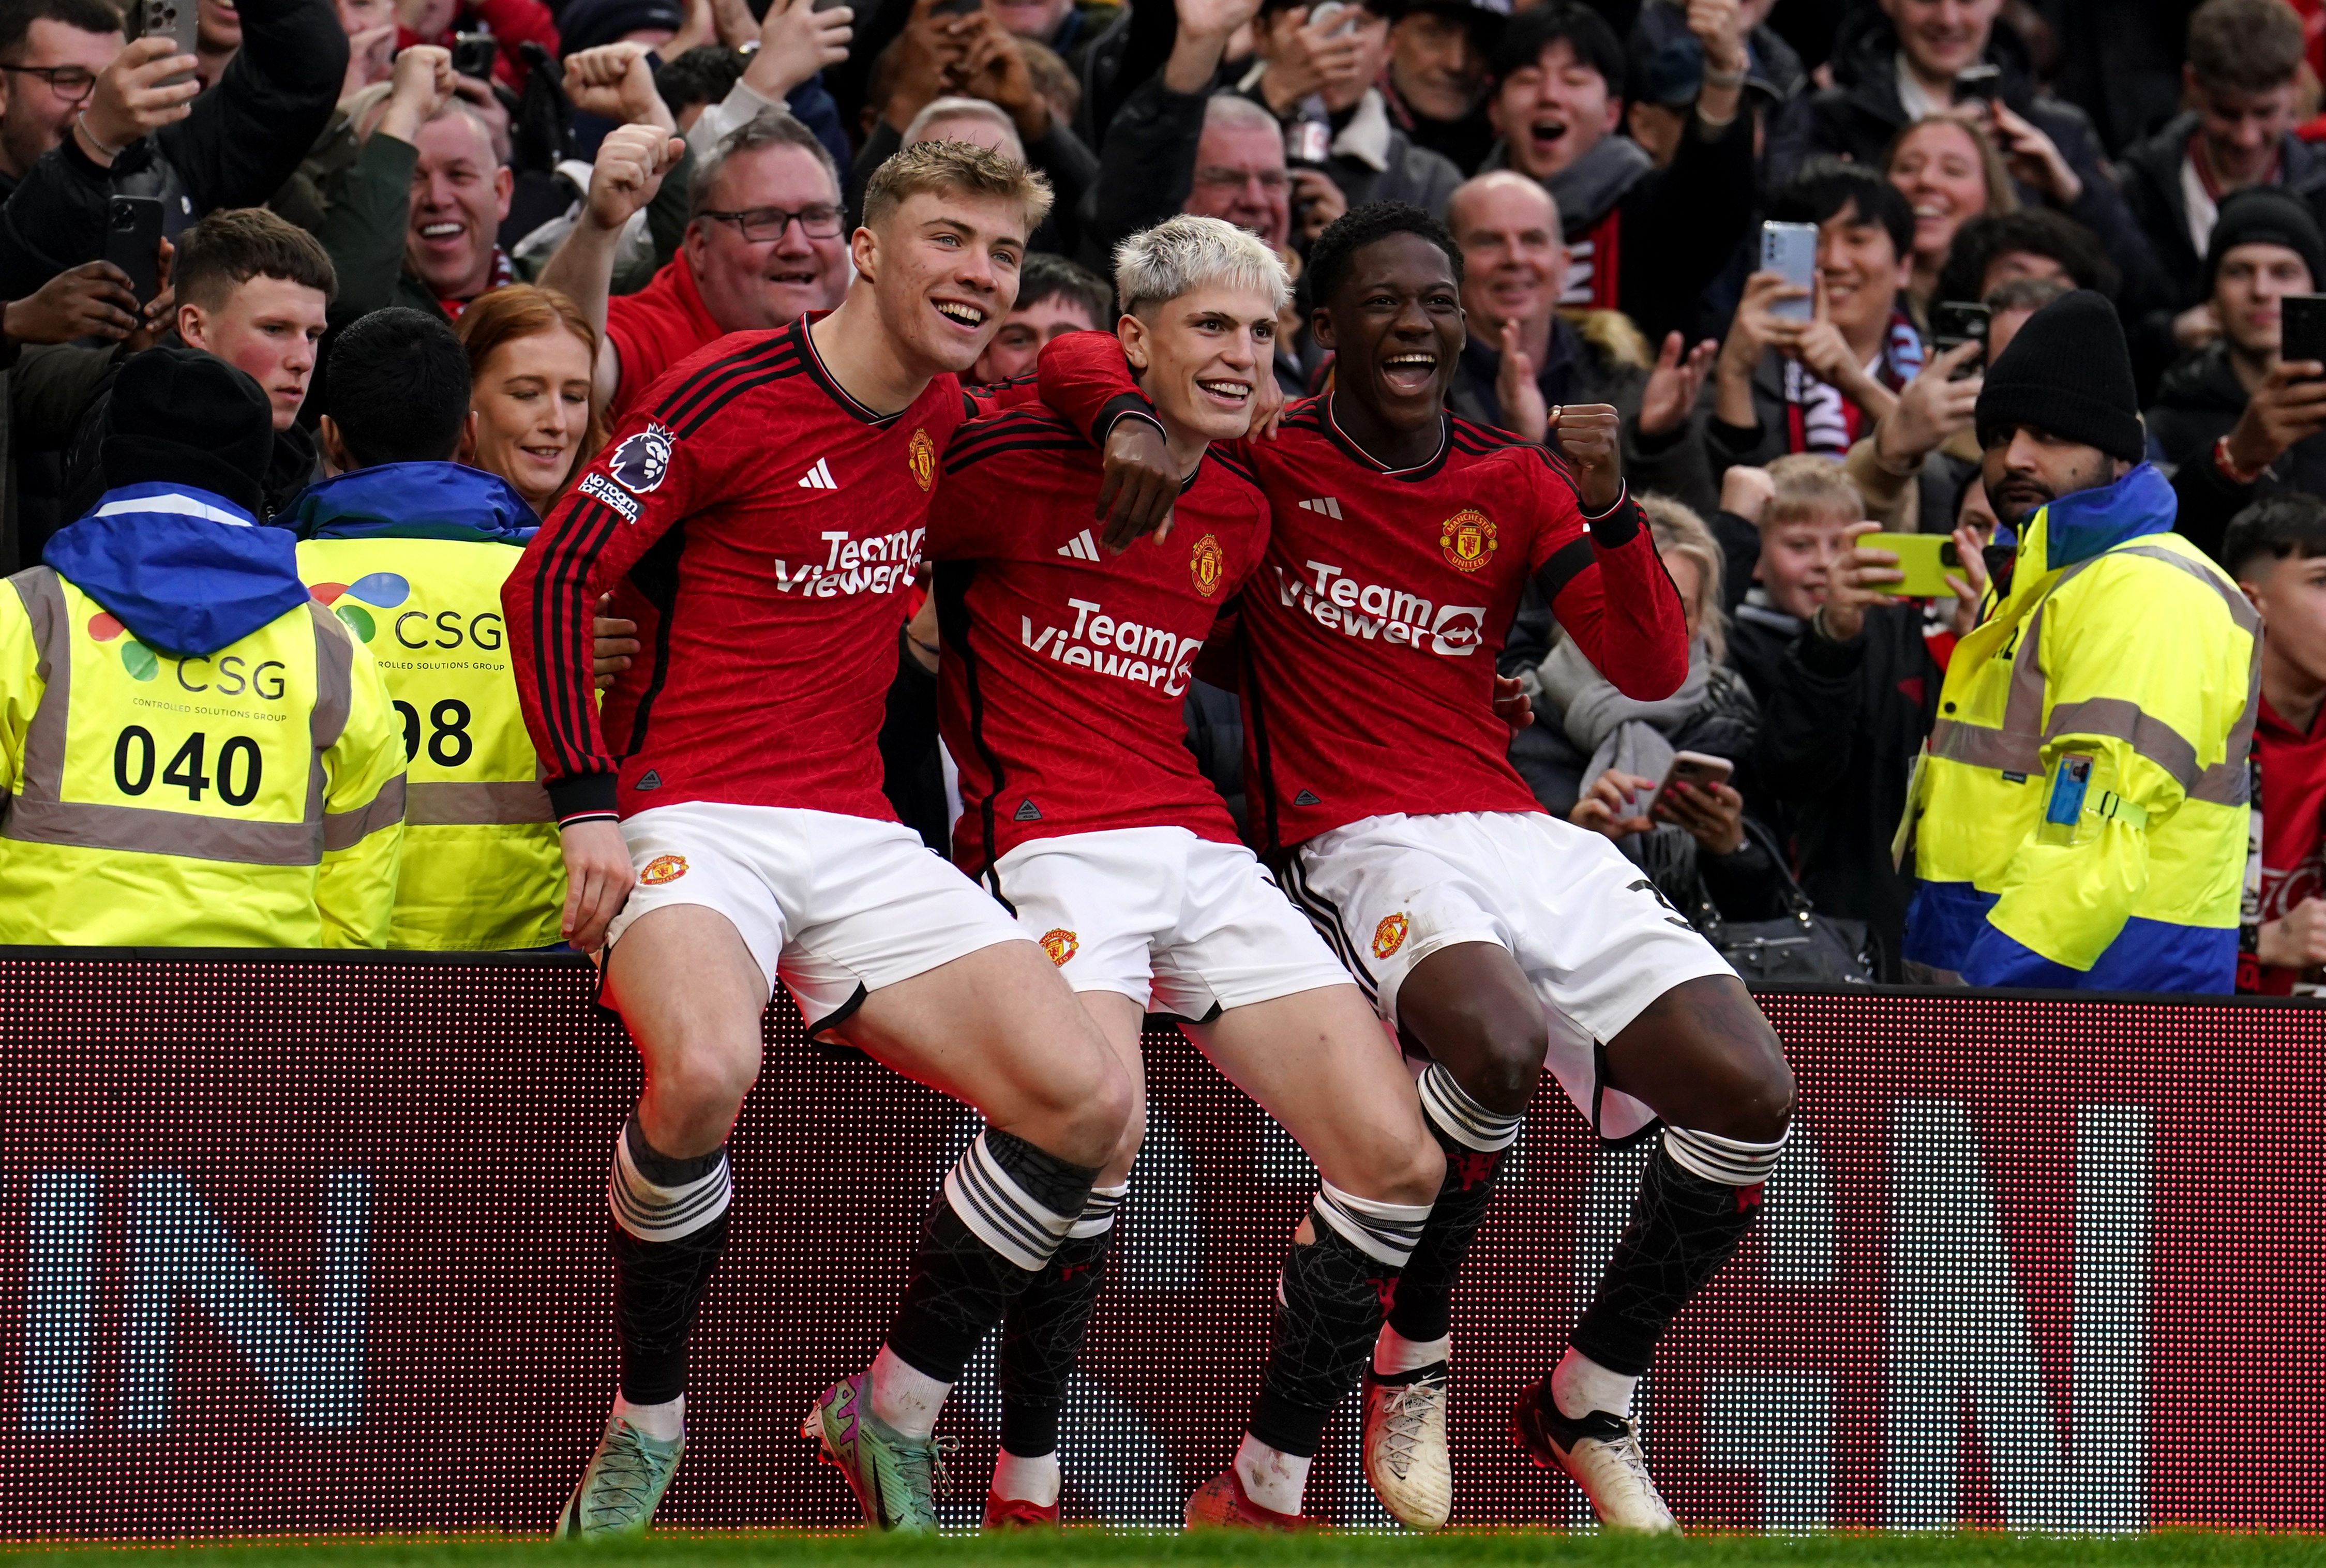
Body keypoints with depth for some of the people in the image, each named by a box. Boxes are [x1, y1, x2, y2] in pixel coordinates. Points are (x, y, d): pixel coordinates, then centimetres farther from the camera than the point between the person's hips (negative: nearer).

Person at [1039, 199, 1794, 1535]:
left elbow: (1653, 669, 7)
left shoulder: (1513, 483, 14)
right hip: (1364, 839, -5)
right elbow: (1077, 361, 3)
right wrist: (1130, 424, -19)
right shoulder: (1268, 457, 5)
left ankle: (1591, 1401, 7)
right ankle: (1414, 1356, -10)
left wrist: (1610, 512, -9)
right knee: (1498, 1046, -38)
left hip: (1522, 831, 5)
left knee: (1752, 1098, -13)